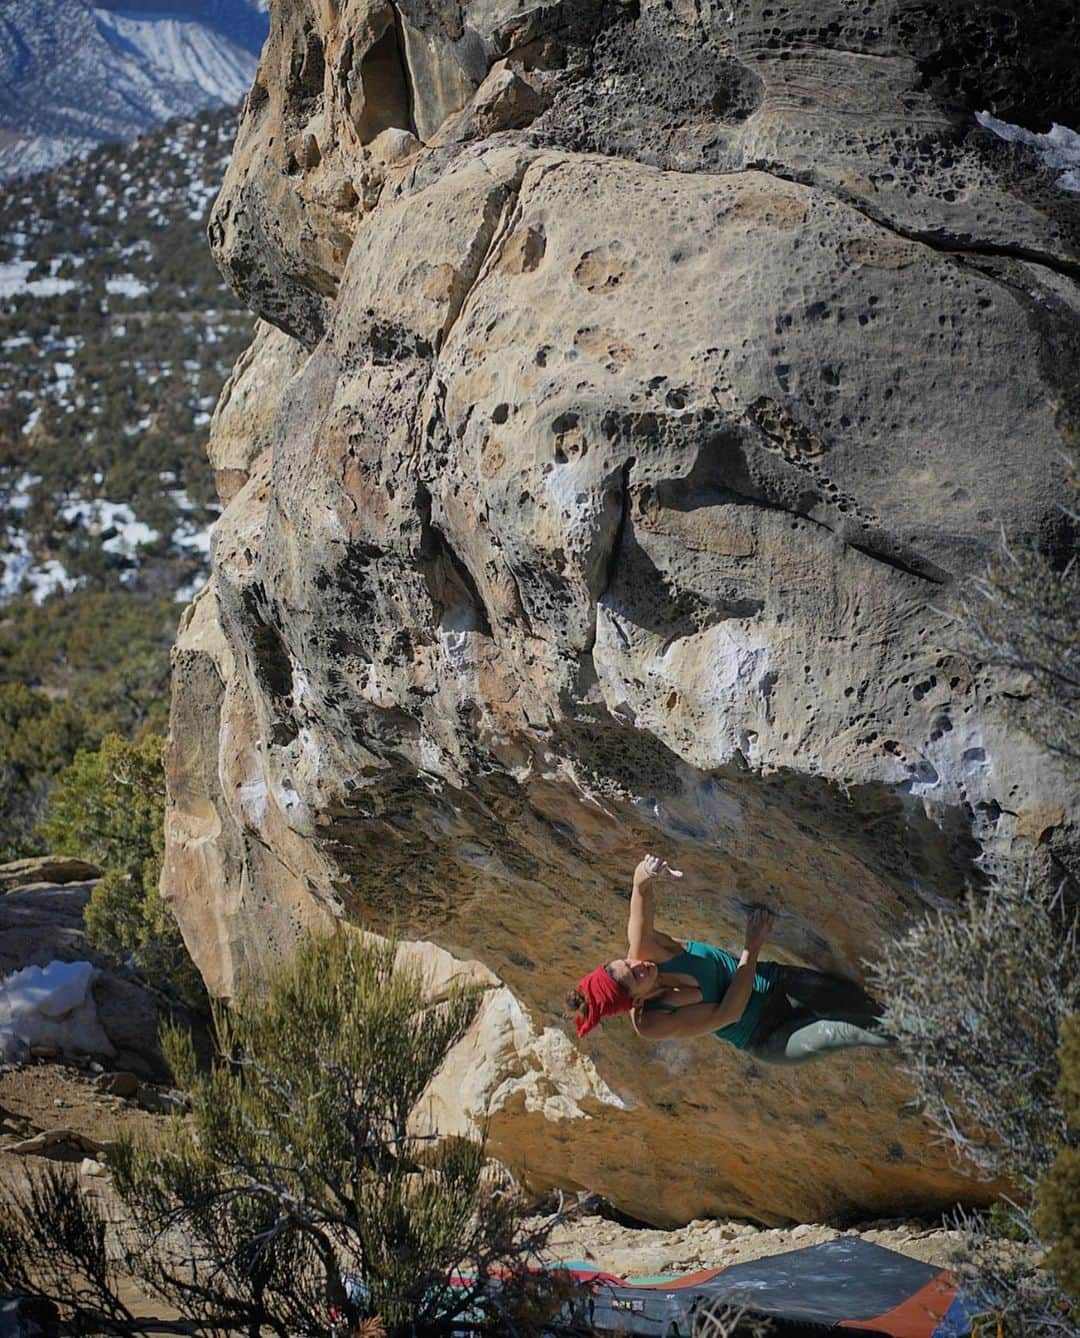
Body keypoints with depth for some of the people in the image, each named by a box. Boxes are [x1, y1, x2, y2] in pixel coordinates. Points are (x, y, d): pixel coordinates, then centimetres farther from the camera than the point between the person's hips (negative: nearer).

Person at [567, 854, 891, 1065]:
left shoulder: (642, 949, -16)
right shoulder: (650, 1025, -24)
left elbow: (641, 884, -29)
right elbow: (728, 1013, -25)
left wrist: (646, 874, -55)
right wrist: (753, 946, -28)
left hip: (774, 981, 4)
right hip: (765, 1036, -4)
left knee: (854, 1002, -17)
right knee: (836, 1034, -32)